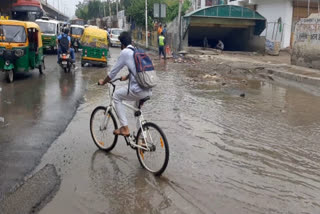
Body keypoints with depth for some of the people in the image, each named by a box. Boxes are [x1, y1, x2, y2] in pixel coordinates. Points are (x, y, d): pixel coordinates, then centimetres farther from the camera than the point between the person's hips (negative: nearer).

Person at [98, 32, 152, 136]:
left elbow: (113, 71, 3)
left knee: (116, 95, 16)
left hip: (138, 91, -7)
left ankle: (124, 128, 12)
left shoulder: (125, 52, -3)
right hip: (149, 91, 7)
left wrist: (103, 82, 21)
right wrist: (126, 77, 51)